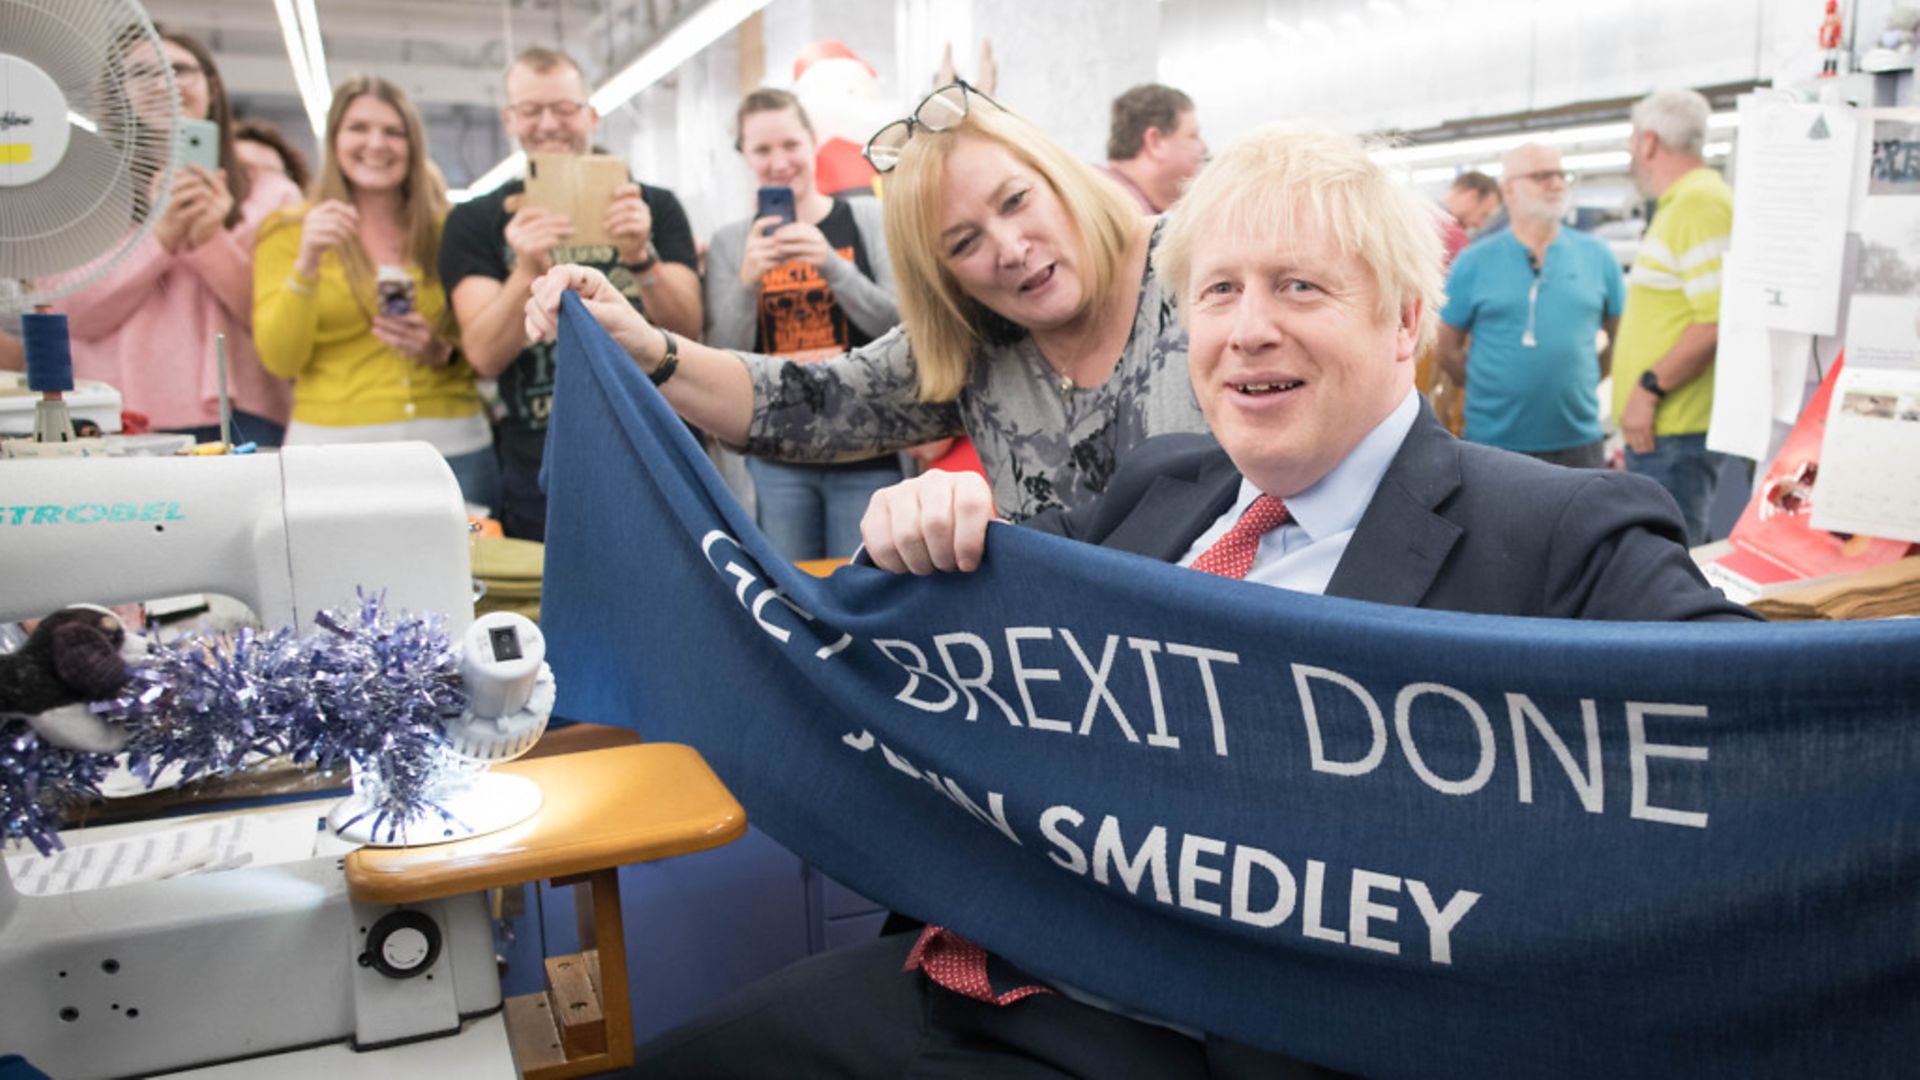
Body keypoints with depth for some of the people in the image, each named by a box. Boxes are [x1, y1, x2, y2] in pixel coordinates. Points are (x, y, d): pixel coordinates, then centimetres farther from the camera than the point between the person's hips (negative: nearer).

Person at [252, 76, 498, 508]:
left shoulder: (447, 231, 11)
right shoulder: (288, 232, 8)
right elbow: (280, 359, -2)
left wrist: (443, 351, -6)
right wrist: (307, 264, -13)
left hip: (453, 444, 1)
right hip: (333, 442, -1)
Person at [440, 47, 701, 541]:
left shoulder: (654, 207, 7)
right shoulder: (476, 222, 5)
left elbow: (687, 330, -5)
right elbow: (485, 357, -8)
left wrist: (642, 256, -23)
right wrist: (528, 271, -25)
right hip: (540, 474, 0)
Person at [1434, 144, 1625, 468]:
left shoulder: (1596, 256, 7)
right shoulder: (1474, 262, 0)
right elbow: (1448, 349, 3)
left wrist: (1583, 380, 9)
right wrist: (1496, 388, 4)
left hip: (1579, 441, 2)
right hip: (1494, 442, -2)